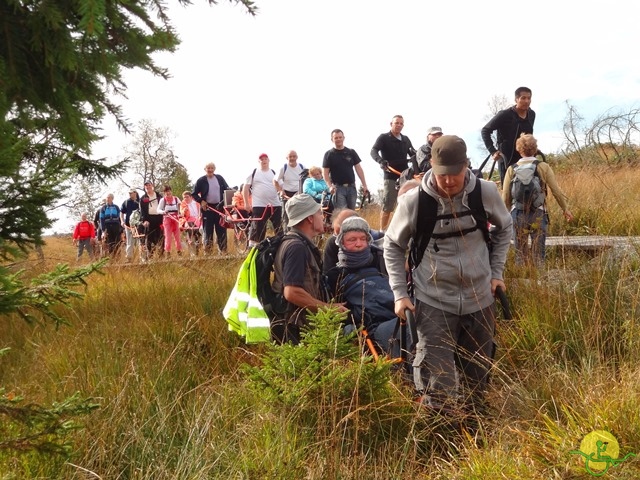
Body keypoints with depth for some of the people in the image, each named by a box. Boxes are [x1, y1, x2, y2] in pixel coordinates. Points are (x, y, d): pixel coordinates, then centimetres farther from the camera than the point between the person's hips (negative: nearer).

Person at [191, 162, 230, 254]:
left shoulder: (220, 178, 6)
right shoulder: (201, 180, -1)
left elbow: (227, 189, 13)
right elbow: (194, 194, 4)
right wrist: (201, 201, -11)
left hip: (219, 206, 2)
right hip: (207, 207, -2)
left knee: (221, 229, 1)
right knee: (208, 230, 0)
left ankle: (223, 250, 6)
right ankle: (207, 251, 4)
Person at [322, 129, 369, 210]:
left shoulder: (351, 152, 9)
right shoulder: (329, 154, 1)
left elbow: (358, 169, 9)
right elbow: (325, 172, -2)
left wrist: (364, 185, 2)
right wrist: (330, 186, -19)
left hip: (351, 187, 4)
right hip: (338, 188, -3)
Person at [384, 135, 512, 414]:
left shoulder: (486, 192, -8)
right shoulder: (414, 201, -14)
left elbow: (503, 229, 13)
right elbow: (393, 245, 2)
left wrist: (496, 272, 8)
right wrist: (400, 292, -5)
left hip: (479, 300, 3)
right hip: (434, 303, -3)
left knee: (477, 380, 18)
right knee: (438, 390, -7)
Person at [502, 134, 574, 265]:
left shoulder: (512, 169, 1)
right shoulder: (544, 167, -1)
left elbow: (505, 197, 1)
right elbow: (557, 191, 1)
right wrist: (565, 209, 15)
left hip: (518, 214, 1)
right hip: (538, 214, -1)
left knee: (520, 254, 9)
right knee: (538, 254, 7)